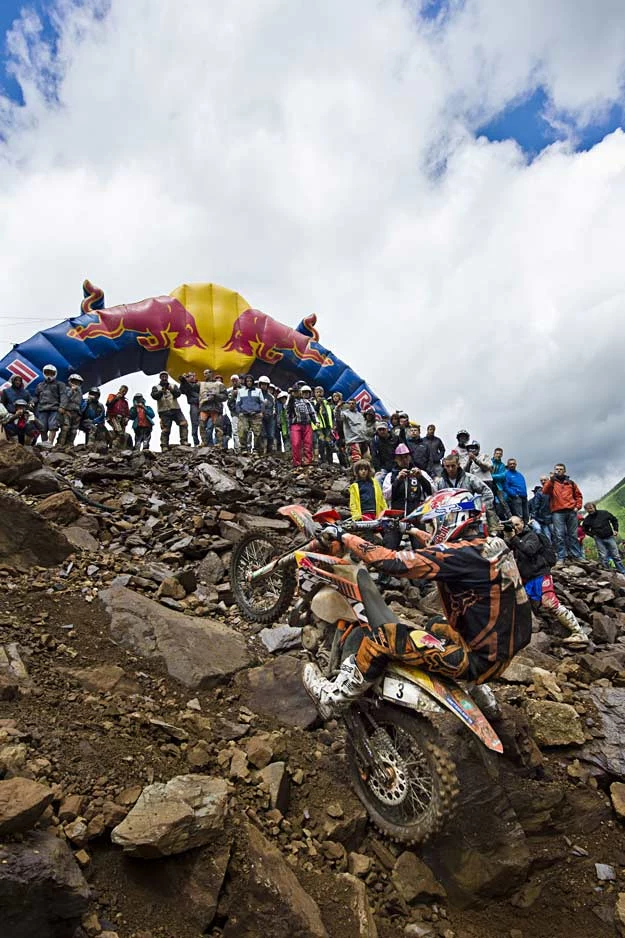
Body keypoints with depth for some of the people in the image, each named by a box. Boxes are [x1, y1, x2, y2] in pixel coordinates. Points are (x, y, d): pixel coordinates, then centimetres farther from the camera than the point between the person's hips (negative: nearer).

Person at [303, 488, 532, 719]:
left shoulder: (460, 555, -22)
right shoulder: (491, 546, 4)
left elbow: (395, 562, -25)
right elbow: (436, 549, 25)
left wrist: (345, 537, -16)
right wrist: (412, 532, 38)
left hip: (479, 659, -9)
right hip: (501, 650, 9)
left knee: (381, 636, -8)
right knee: (438, 627, 36)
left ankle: (333, 698, 6)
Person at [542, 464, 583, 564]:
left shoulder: (570, 482, 17)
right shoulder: (551, 482, 10)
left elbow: (578, 495, 19)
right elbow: (545, 491, -9)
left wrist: (577, 506, 5)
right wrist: (551, 479, -16)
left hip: (571, 512, 3)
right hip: (557, 512, -2)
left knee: (573, 535, 7)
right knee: (559, 535, -8)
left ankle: (576, 556, 14)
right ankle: (561, 558, -6)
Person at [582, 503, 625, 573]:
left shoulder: (604, 513, -5)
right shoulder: (587, 519, -4)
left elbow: (614, 519, 9)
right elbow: (585, 530, 13)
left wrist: (615, 530, 2)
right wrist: (592, 535, 0)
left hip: (609, 537, 0)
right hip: (599, 539, 0)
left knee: (616, 556, 6)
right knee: (603, 557, -2)